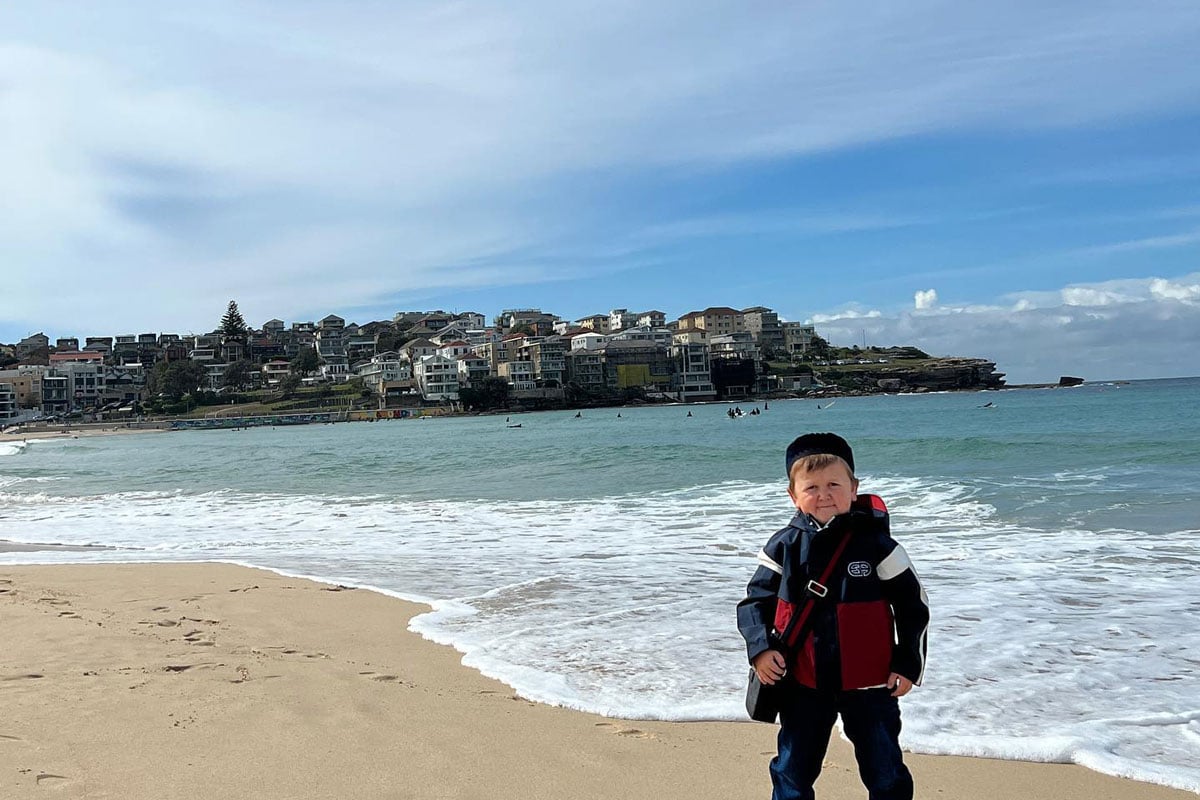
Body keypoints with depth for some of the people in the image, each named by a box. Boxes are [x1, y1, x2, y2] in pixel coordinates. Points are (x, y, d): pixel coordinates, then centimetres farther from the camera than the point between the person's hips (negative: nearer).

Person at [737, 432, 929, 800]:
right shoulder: (784, 547, -5)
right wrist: (760, 647, -12)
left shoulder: (875, 544, -9)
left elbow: (913, 604, -2)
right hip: (803, 683, 2)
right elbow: (755, 600, 2)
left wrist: (908, 663, -3)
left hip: (869, 683, -1)